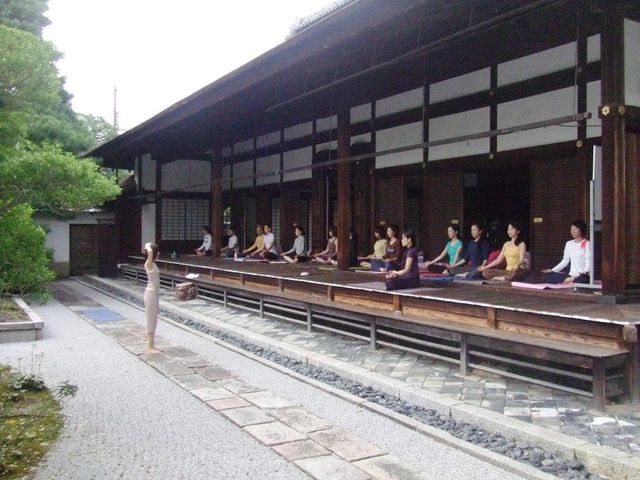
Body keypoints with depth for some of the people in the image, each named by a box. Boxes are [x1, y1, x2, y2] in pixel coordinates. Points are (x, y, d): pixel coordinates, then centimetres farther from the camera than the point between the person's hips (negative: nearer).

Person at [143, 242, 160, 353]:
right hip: (151, 293, -9)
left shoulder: (152, 264, 8)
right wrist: (148, 246, -19)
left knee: (153, 320, 14)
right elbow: (150, 251, -35)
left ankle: (152, 346, 22)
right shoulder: (149, 264, -17)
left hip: (155, 293, 10)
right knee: (151, 320, -3)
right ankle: (150, 347, 4)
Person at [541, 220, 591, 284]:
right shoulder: (569, 244, 15)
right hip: (571, 275, 6)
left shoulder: (587, 244, -2)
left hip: (583, 276, -6)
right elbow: (565, 261, 17)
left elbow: (588, 262, -8)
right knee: (548, 276, -15)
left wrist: (585, 272, -28)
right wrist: (553, 270, 7)